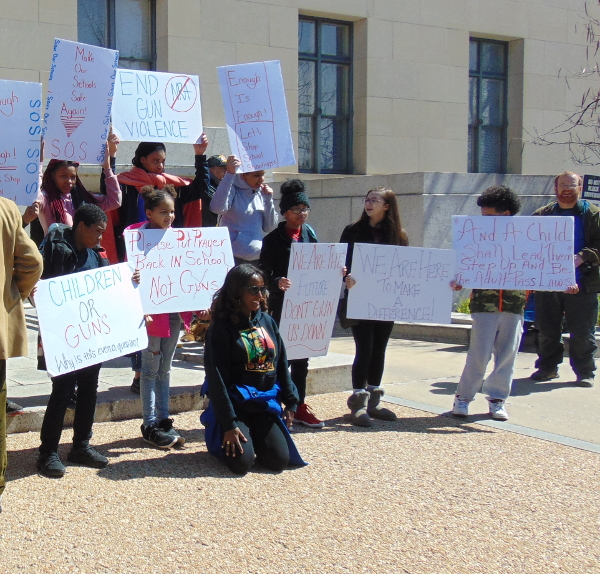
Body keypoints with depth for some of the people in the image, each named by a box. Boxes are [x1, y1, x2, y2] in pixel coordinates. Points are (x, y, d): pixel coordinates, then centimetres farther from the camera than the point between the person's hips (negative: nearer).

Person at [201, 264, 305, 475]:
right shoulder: (221, 328, -12)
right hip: (235, 403, -5)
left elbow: (281, 364, 13)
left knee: (280, 460, -7)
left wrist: (290, 402, 9)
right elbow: (217, 378, -14)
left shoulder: (267, 321, 7)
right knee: (242, 462, -17)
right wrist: (228, 425, -18)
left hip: (265, 404, 5)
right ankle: (218, 437, 15)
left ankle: (252, 436, 24)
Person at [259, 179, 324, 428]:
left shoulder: (310, 235, 9)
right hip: (281, 306, -5)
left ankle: (299, 407, 21)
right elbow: (265, 276, -11)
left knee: (301, 358, 12)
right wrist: (278, 283, -31)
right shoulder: (273, 239, -7)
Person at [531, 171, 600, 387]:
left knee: (583, 332, 0)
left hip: (582, 284, -2)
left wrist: (582, 257, -20)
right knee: (547, 329, 9)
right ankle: (547, 367, 23)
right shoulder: (542, 214, 10)